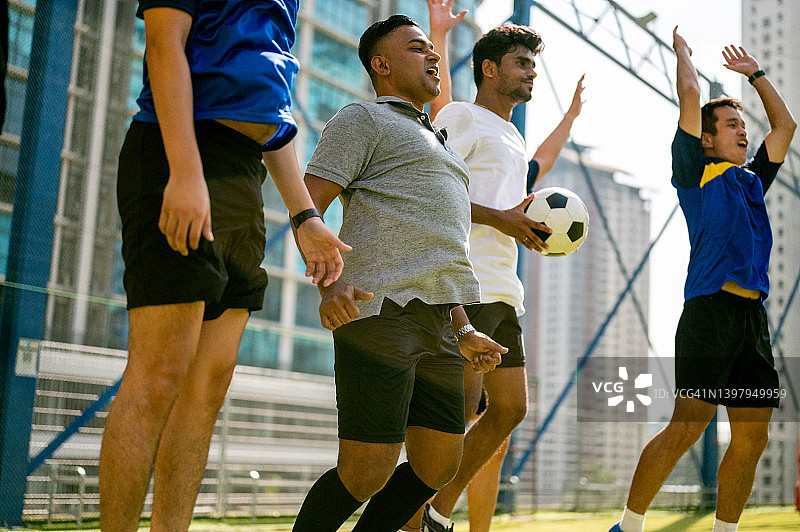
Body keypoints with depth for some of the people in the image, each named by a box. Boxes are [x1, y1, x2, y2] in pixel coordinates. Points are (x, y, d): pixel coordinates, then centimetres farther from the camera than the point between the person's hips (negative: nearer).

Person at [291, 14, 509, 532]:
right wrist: (329, 283, -23)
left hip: (436, 324, 8)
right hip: (378, 310, -8)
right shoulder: (362, 119, 6)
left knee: (437, 466, 7)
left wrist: (464, 331, 22)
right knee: (367, 473, -10)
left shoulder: (438, 145, 32)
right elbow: (307, 205, -6)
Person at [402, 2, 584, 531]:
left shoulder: (510, 137, 26)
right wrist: (499, 218, -17)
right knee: (460, 408, -13)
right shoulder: (463, 115, 0)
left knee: (511, 409, 8)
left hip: (504, 290, 10)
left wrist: (570, 116, 42)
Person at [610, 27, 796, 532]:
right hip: (711, 310, -7)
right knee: (688, 425, -12)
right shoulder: (697, 171, 5)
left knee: (753, 438, 5)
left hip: (755, 315, 7)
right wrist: (682, 51, 18)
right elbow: (691, 96, 0)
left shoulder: (752, 179, 23)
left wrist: (756, 73, 38)